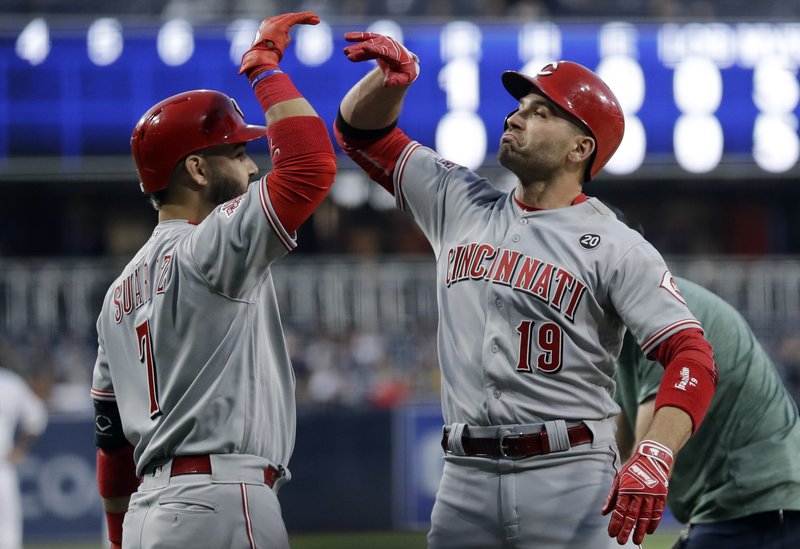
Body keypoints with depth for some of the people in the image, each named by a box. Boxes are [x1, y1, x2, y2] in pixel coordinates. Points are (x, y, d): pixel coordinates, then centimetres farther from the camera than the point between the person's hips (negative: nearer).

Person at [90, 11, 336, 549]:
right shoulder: (209, 248, -7)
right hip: (220, 503, -9)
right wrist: (263, 63, -4)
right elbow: (311, 165, -16)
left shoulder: (121, 291, 20)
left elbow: (112, 437, 22)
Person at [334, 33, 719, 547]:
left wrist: (654, 457, -28)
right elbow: (362, 132, 21)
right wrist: (392, 77, -3)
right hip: (466, 481, 5)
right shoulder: (461, 206, 15)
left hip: (570, 482, -5)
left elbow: (692, 356, -12)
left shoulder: (617, 248, -2)